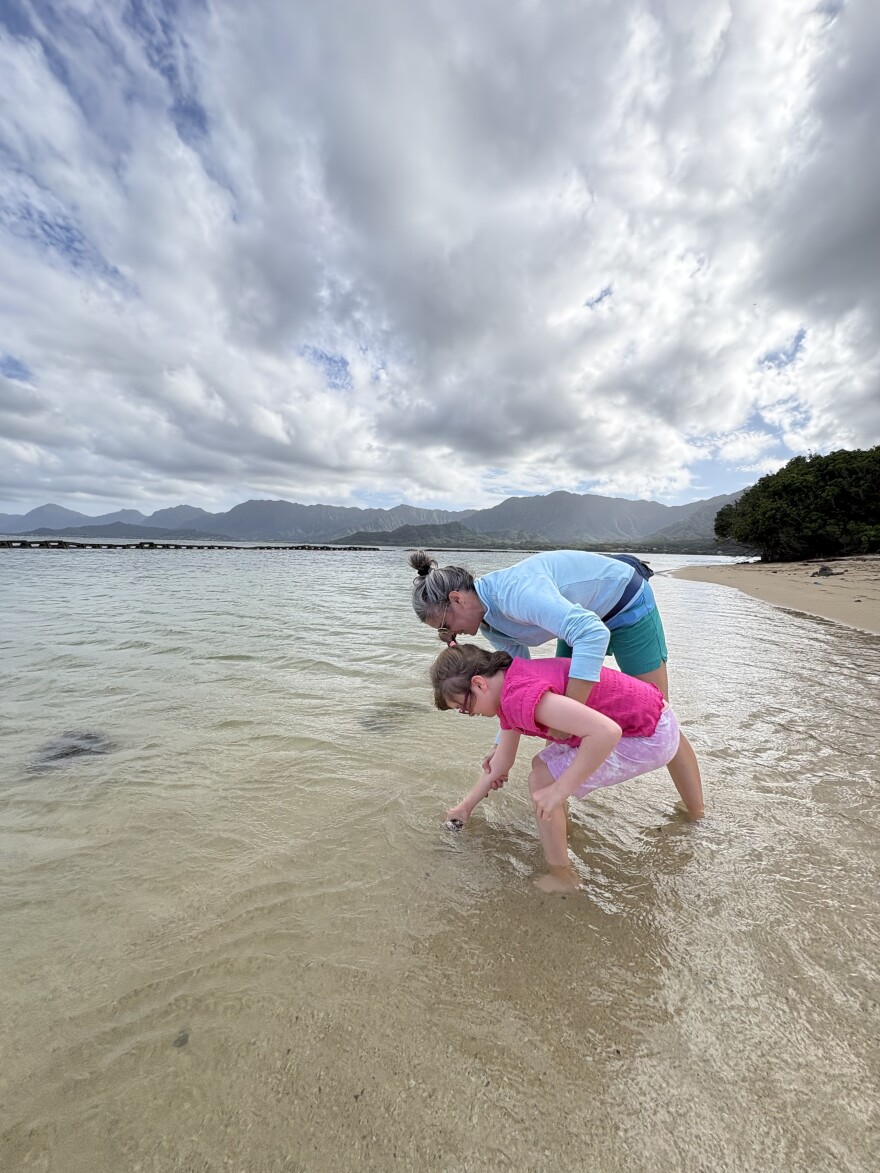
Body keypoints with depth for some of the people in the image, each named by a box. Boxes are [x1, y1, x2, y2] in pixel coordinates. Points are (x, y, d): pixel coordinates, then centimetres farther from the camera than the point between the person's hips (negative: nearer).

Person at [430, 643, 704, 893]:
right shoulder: (508, 692, 3)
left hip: (649, 737, -9)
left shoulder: (519, 695, -29)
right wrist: (466, 806, 23)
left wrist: (559, 790, -26)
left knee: (542, 782, -8)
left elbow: (606, 731, -35)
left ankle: (562, 878, 13)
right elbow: (502, 761, 14)